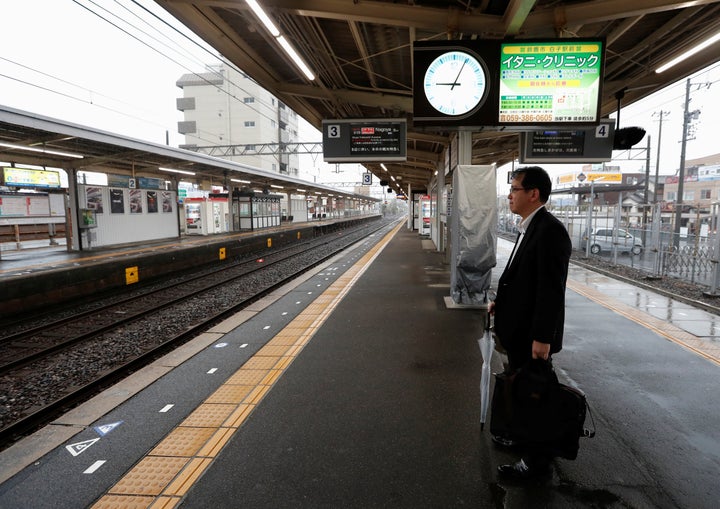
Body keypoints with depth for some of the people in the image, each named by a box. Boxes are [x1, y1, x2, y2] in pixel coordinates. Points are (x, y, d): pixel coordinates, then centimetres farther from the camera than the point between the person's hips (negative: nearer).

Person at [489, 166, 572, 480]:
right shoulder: (529, 227, 9)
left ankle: (536, 461, 24)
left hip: (533, 334, -9)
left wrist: (542, 337, -24)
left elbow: (552, 289, -24)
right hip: (518, 329, 9)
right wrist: (502, 302, 12)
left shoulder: (549, 230, -21)